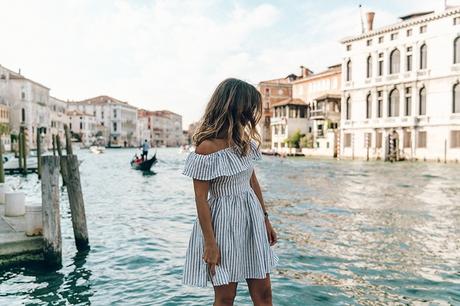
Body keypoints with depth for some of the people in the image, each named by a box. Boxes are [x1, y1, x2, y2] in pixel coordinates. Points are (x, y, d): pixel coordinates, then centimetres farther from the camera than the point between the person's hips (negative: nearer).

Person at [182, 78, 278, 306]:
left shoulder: (245, 141, 5)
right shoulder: (207, 148, -17)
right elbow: (201, 199, -15)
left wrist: (265, 219, 16)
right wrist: (210, 243, -14)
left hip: (252, 220, 7)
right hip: (224, 223, -7)